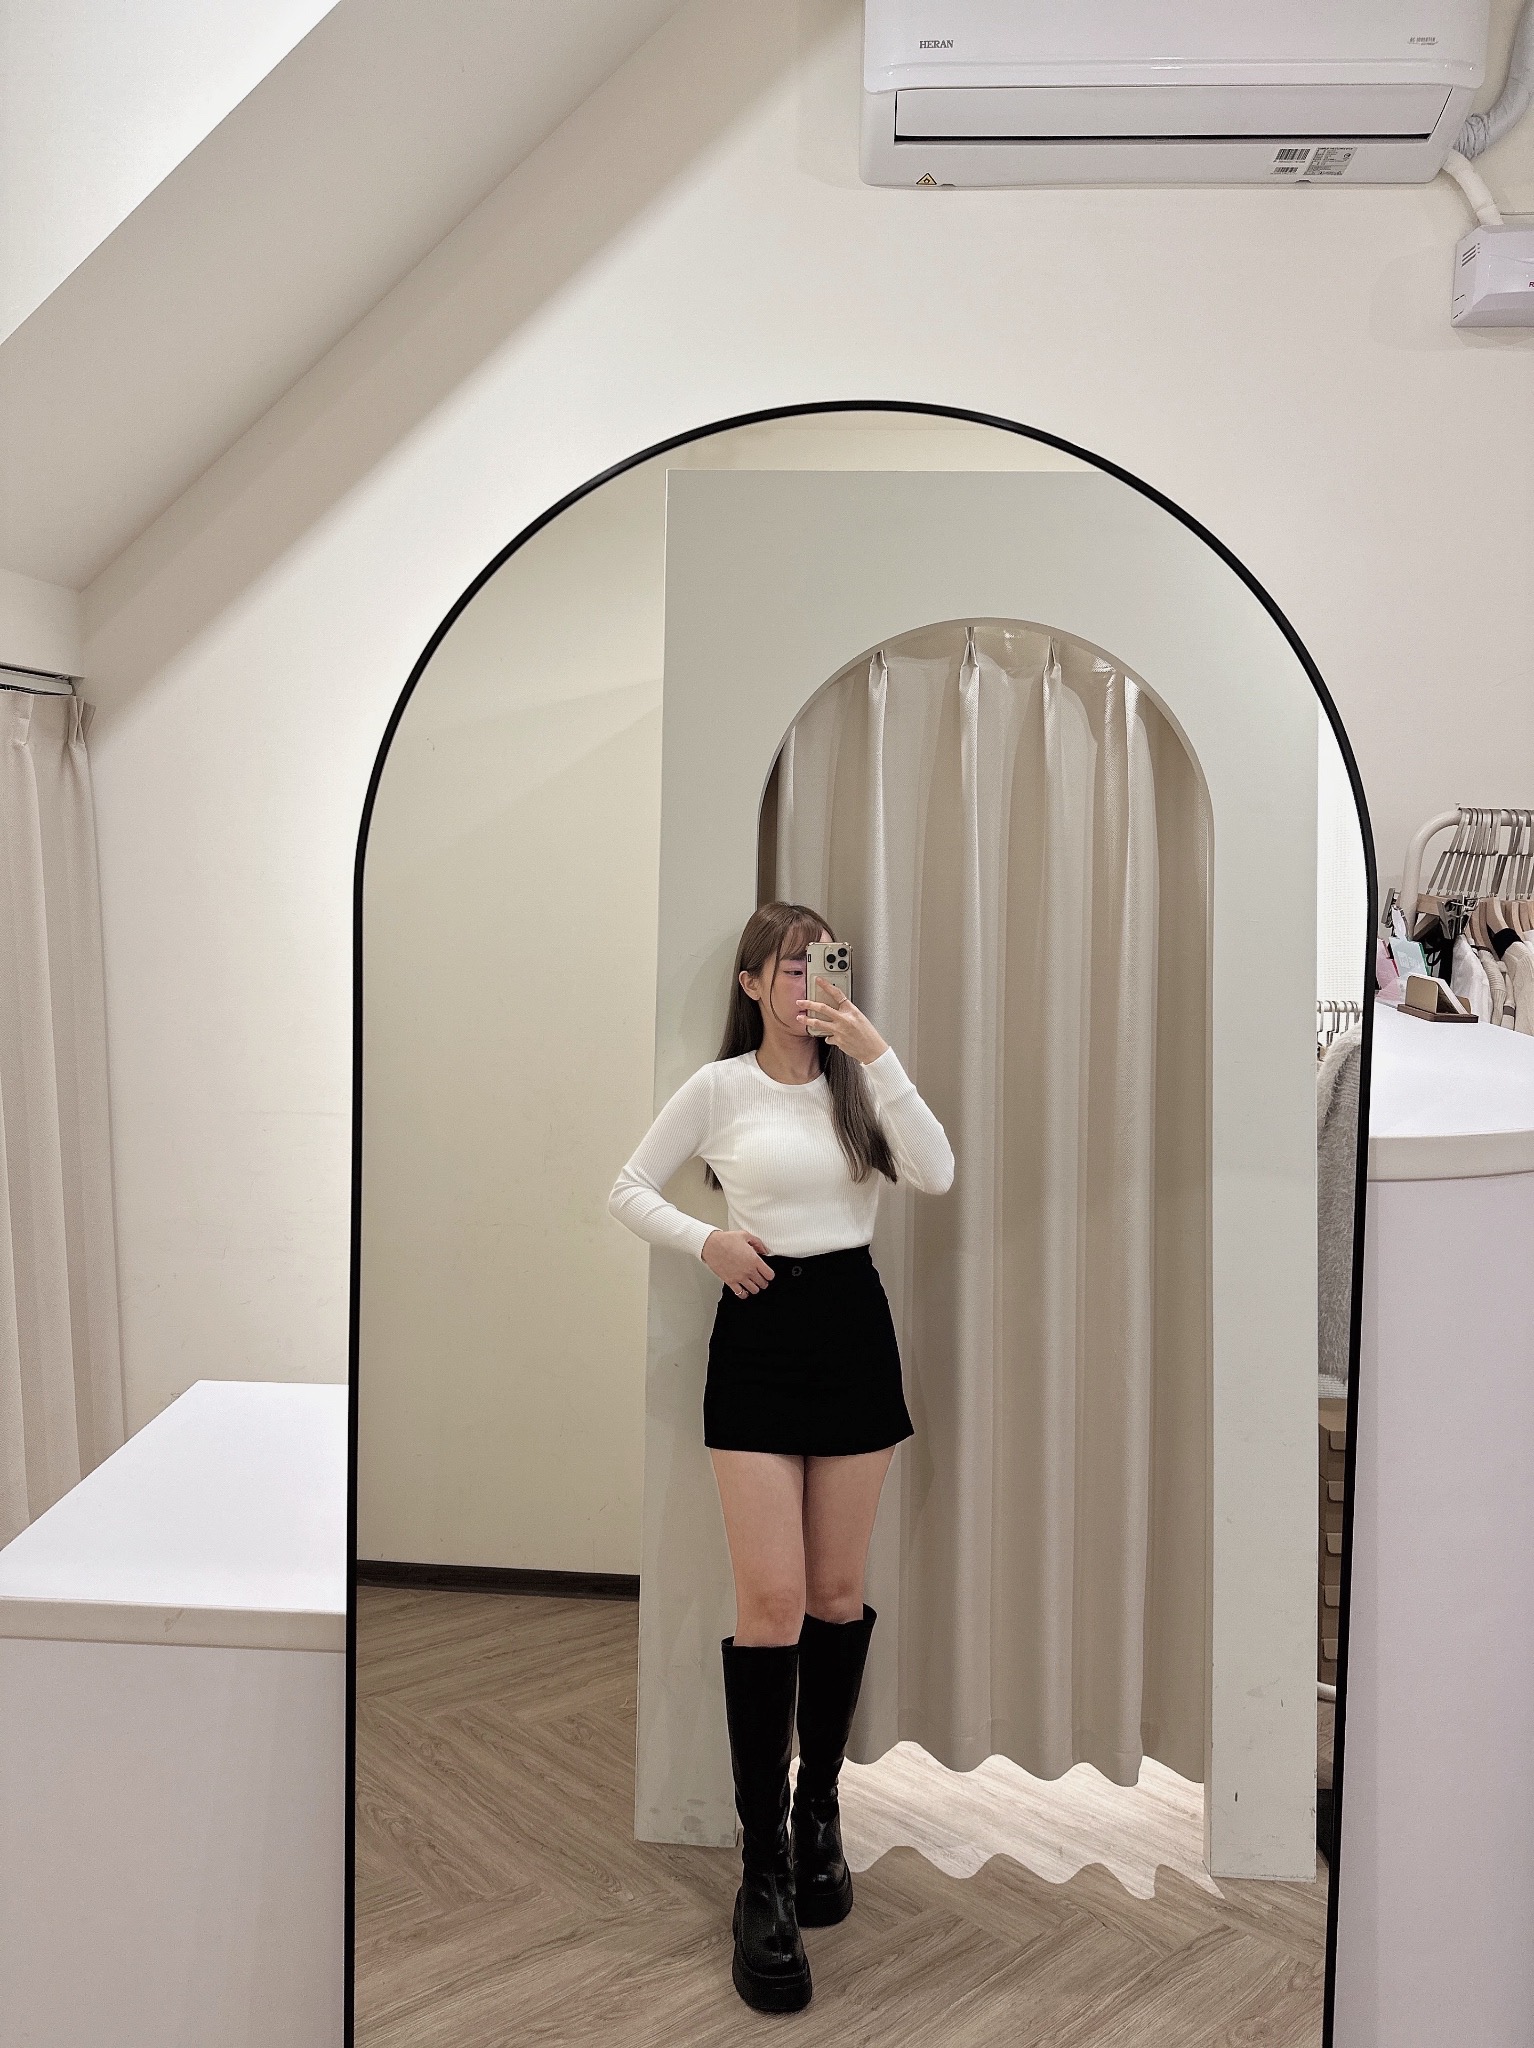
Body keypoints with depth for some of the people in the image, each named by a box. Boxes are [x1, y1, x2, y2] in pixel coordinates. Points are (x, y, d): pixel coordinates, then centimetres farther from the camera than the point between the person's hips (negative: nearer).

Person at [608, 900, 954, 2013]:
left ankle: (819, 1814, 29)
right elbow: (629, 1190, 7)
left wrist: (878, 1050, -15)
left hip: (856, 1329, 3)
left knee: (839, 1593, 10)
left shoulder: (859, 1082, 5)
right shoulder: (718, 1088, 0)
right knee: (772, 1600, -6)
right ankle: (765, 1874, 5)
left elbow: (936, 1174, -10)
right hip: (759, 1335, -2)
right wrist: (705, 1238, -10)